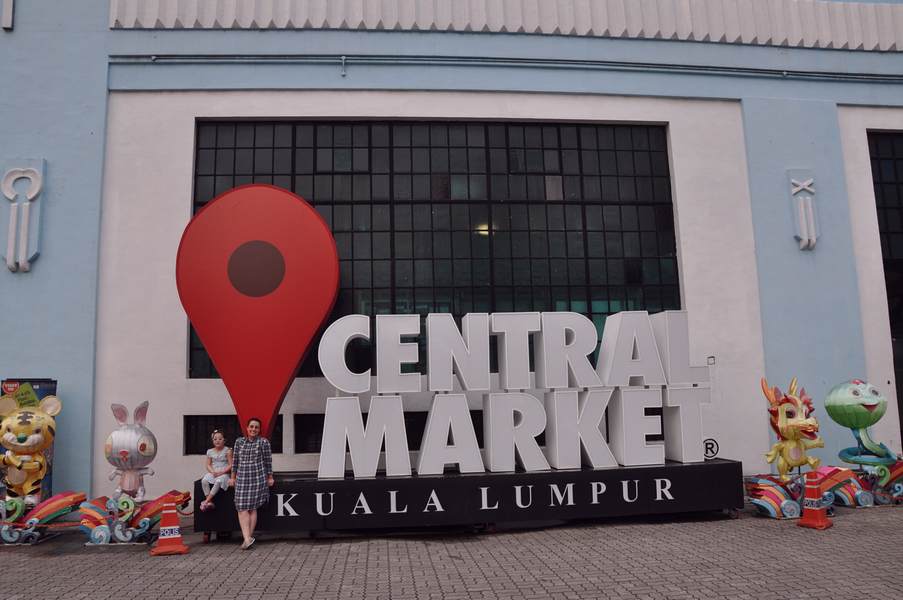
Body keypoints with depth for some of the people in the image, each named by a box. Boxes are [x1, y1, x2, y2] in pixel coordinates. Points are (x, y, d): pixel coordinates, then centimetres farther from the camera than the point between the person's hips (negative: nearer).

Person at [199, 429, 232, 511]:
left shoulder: (227, 450, -1)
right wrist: (213, 472, -10)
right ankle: (209, 502, -21)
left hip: (224, 473, -4)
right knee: (204, 481, -27)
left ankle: (206, 501, -27)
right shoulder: (210, 451, 11)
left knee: (218, 482, -36)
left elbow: (231, 465, -5)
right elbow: (208, 465, 10)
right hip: (212, 472, 4)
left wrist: (221, 472, -16)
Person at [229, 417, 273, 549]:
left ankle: (248, 537, 4)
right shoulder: (239, 441, 8)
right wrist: (233, 477, 13)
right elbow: (235, 460, 13)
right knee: (242, 508, -7)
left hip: (258, 479, -3)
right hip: (242, 479, 3)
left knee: (252, 508, 0)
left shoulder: (264, 442, -1)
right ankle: (247, 538, -9)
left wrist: (270, 478, 5)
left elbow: (268, 461, 3)